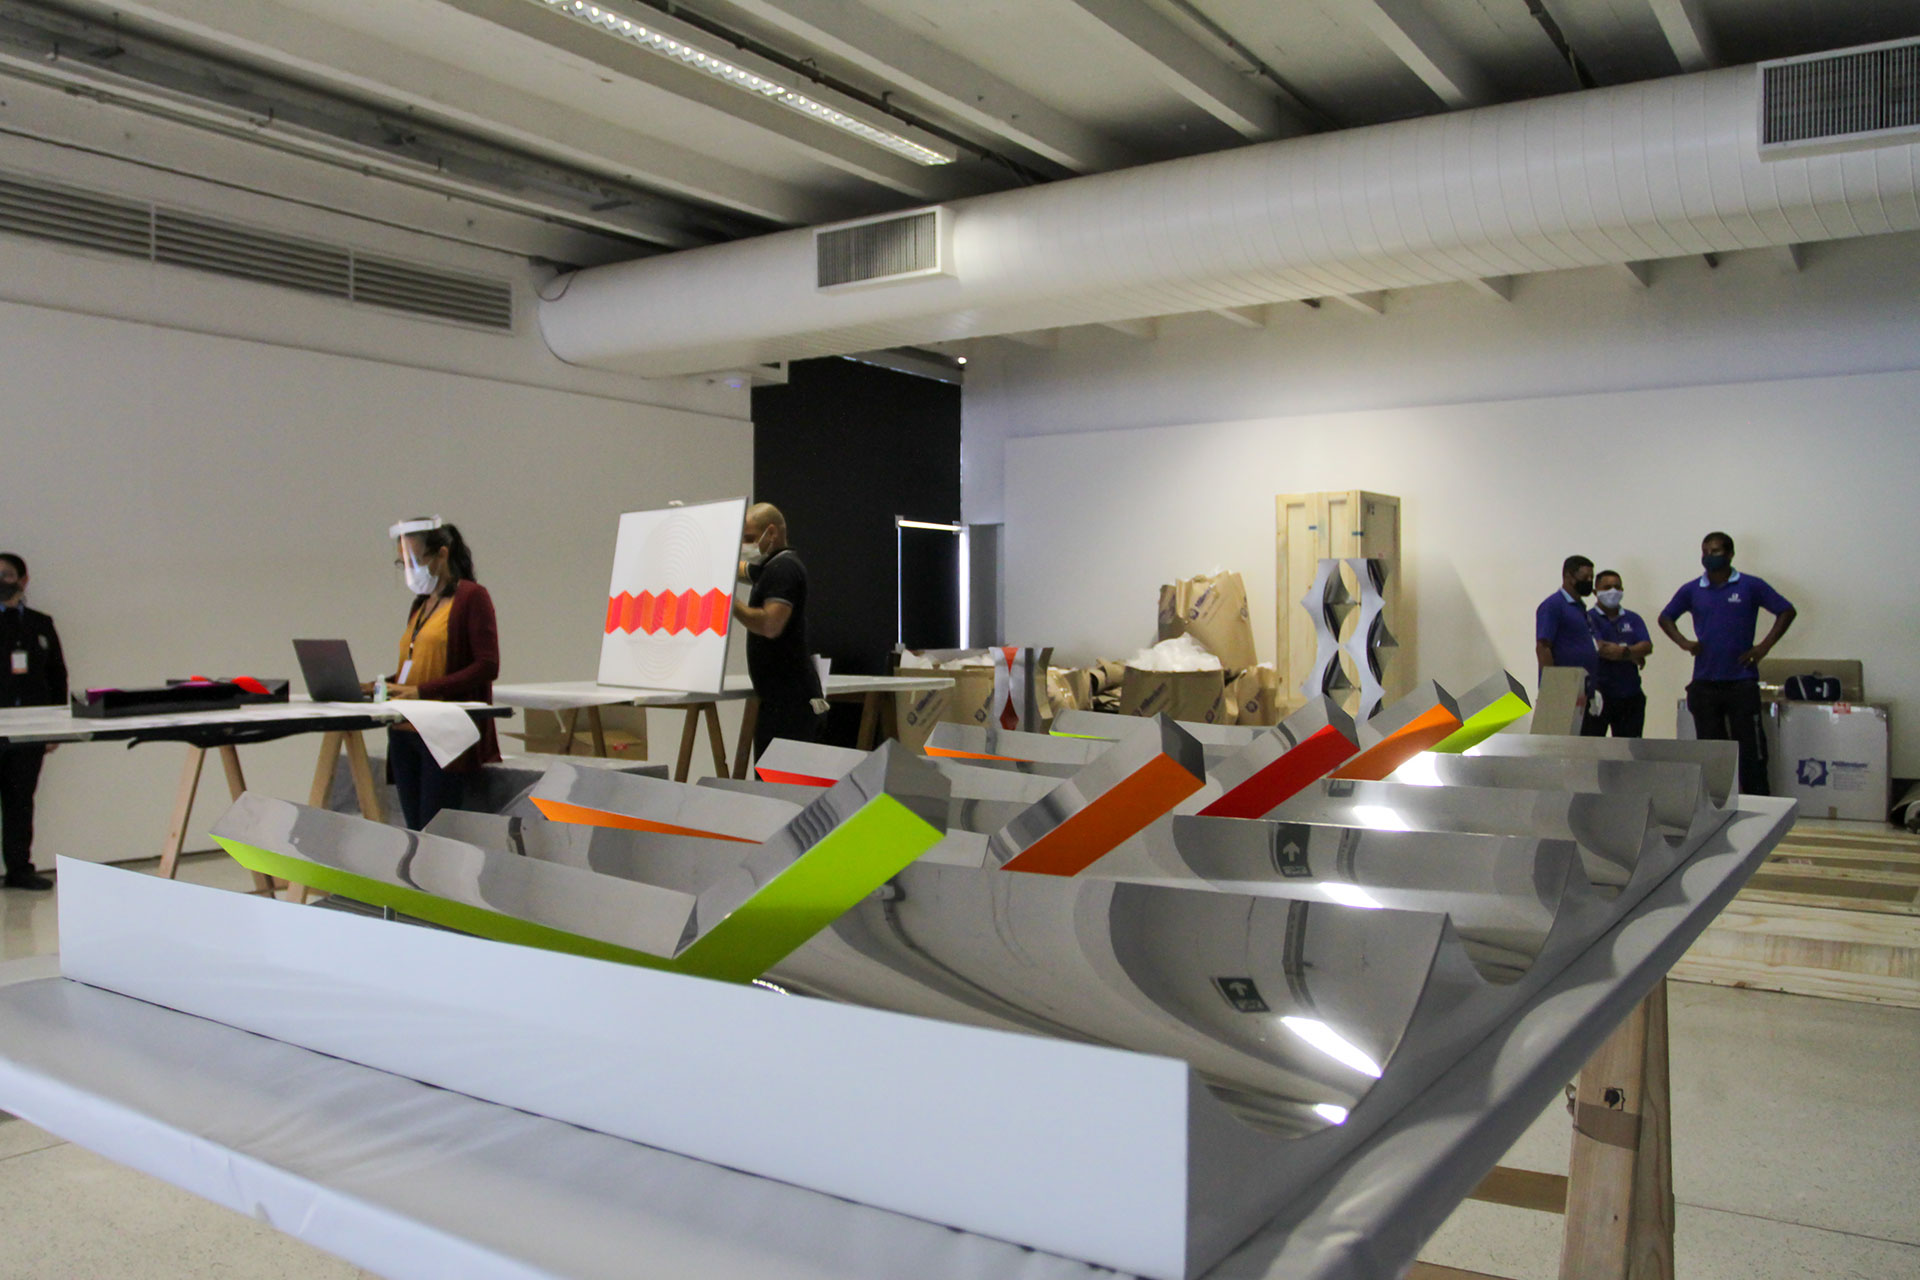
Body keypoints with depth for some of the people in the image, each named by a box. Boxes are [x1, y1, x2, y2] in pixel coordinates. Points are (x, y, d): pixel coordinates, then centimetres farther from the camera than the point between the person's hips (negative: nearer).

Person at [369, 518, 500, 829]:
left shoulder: (472, 597, -4)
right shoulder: (420, 603, 19)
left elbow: (487, 666, -13)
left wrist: (423, 691, -18)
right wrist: (386, 685, 3)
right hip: (405, 733, 8)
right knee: (415, 830, 7)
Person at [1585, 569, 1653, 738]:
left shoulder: (1632, 618, 14)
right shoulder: (1589, 618, -2)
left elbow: (1647, 646, 0)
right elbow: (1600, 648, -16)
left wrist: (1624, 651, -19)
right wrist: (1634, 656, -7)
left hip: (1631, 696, 5)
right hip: (1599, 695, -5)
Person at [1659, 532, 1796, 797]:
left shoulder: (1750, 586, 0)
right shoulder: (1691, 590, 8)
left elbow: (1786, 611, 4)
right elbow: (1665, 617, 19)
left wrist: (1764, 646, -4)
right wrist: (1683, 642, 3)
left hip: (1742, 682, -3)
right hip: (1704, 682, 3)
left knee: (1751, 749, 0)